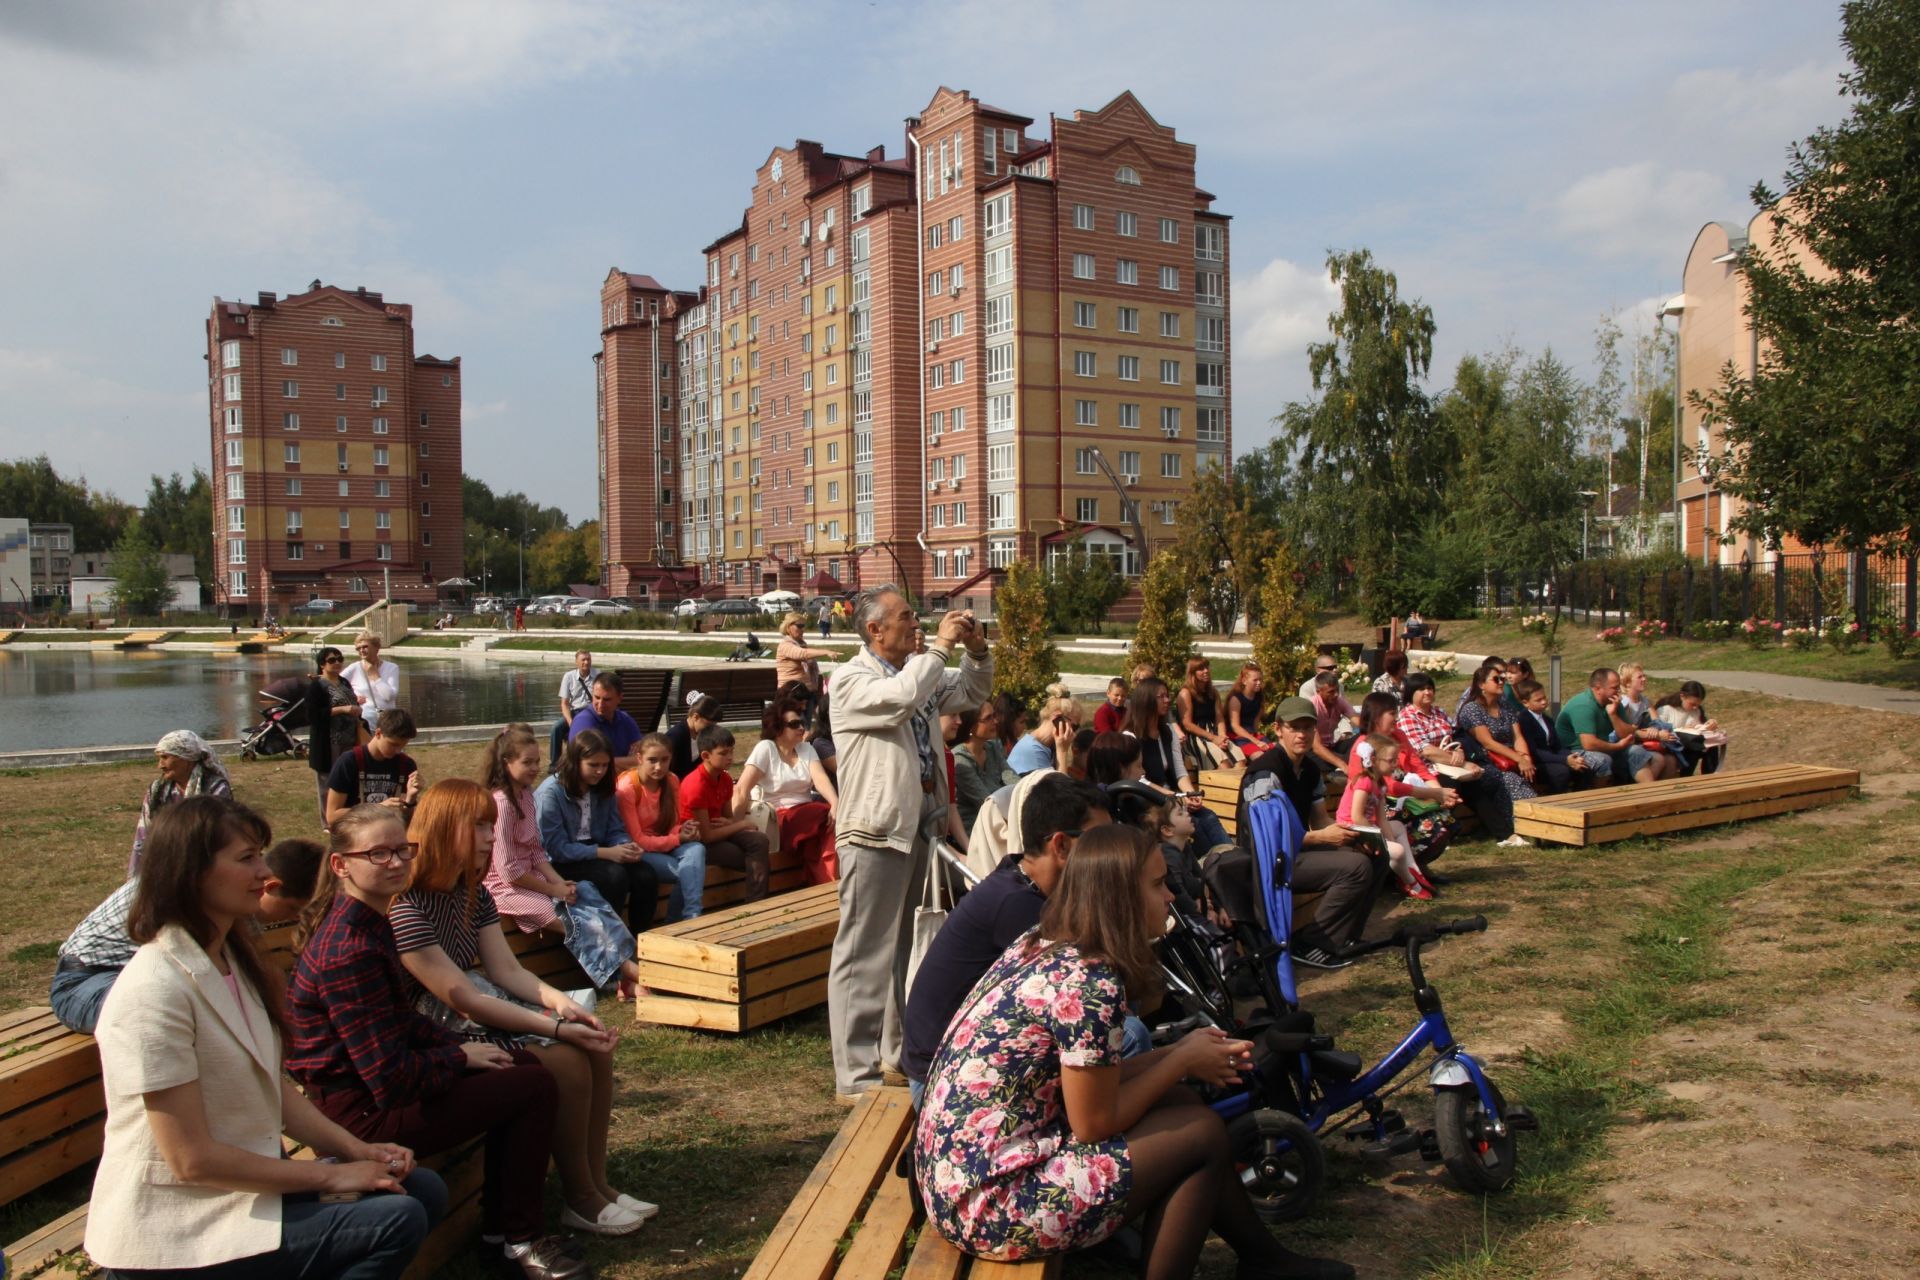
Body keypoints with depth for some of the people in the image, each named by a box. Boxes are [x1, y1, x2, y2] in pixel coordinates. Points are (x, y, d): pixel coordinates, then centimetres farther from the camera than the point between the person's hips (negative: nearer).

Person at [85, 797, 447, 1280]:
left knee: (425, 1189, 0)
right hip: (174, 1235, -9)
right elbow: (193, 1159, -22)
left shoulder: (232, 959, 7)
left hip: (245, 1181, 9)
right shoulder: (155, 990, -22)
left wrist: (355, 1148, -3)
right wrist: (329, 1175, -16)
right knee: (396, 1220, -20)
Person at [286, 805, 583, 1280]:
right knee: (535, 1086, -8)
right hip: (364, 1112, -10)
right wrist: (460, 1056, -10)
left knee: (523, 1063, 15)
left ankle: (497, 1221, 23)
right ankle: (522, 1240, 10)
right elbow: (392, 1079, -26)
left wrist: (461, 1045, 1)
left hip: (380, 1084, 10)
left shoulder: (367, 921, 6)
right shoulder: (351, 951, -27)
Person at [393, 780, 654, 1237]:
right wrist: (554, 1027, -27)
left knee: (595, 1044, -7)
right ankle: (579, 1200, -8)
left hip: (487, 1007, 9)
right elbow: (461, 998, -26)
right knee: (565, 1059, -24)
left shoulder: (473, 893, 8)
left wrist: (559, 1000, -17)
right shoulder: (405, 907, -22)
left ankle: (596, 1182, 2)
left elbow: (507, 969, 3)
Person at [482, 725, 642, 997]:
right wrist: (552, 889, -13)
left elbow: (537, 851, 10)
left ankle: (627, 974, -25)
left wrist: (560, 883, -5)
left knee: (589, 895, -15)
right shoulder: (501, 802, -16)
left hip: (532, 880, 8)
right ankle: (626, 970, -21)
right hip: (507, 889, -7)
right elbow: (508, 870, -18)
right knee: (576, 920, -24)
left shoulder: (525, 794, 11)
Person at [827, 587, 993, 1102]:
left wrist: (977, 650, 6)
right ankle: (856, 1074, 0)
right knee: (865, 953, -6)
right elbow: (901, 697, -30)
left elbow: (971, 693, 25)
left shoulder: (920, 673, 14)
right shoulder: (851, 679, -11)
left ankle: (896, 1052, 31)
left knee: (905, 946, 18)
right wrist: (941, 645, -20)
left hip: (917, 826, 9)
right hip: (875, 832, -9)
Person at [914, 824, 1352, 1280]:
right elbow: (1095, 1123, -15)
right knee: (1201, 1132, -2)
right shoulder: (1091, 985, -21)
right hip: (989, 1209, -9)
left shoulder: (1044, 945, 5)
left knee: (1176, 1103, 13)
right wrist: (1182, 1061, -2)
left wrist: (1180, 1052, 6)